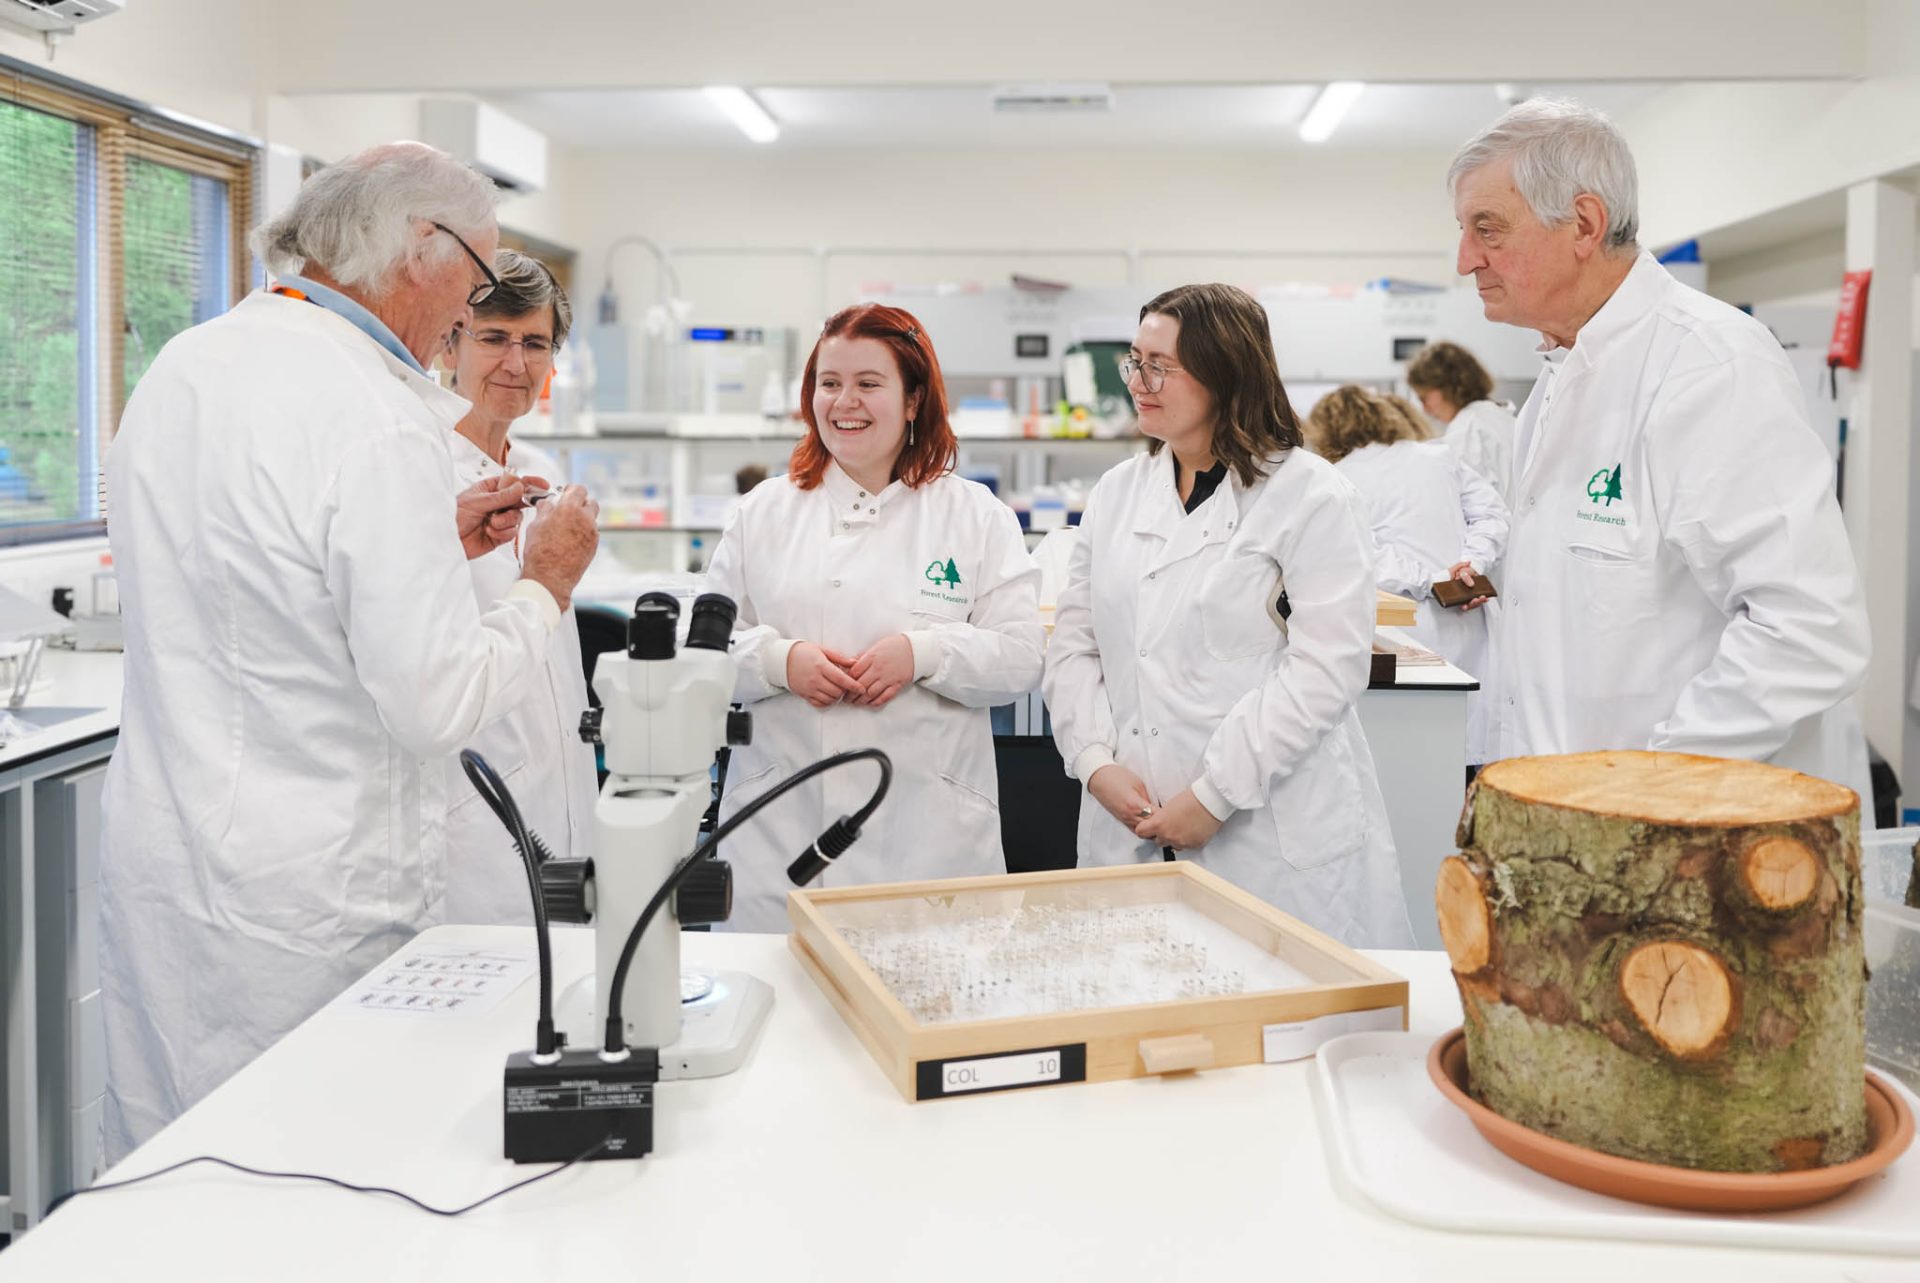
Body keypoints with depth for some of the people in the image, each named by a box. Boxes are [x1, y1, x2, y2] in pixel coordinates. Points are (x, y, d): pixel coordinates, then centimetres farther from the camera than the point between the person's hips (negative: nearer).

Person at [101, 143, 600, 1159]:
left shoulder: (181, 365, 6)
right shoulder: (377, 420, -21)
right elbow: (436, 703, -21)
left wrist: (432, 540, 17)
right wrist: (545, 584, -5)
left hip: (152, 855, 8)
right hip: (305, 903, -8)